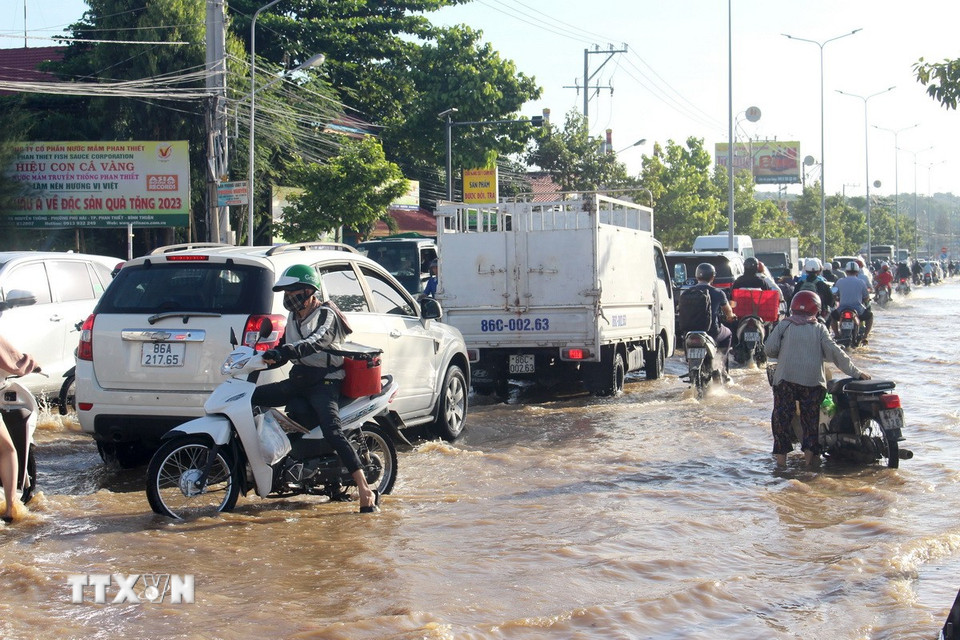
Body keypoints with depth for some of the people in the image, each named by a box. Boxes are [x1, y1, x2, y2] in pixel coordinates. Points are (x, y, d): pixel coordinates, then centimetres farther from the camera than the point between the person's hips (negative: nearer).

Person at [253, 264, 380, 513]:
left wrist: (290, 350, -48)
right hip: (298, 380, 9)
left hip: (324, 383, -9)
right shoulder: (293, 318, 15)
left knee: (332, 432, -26)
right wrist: (263, 357, 4)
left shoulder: (326, 314, -10)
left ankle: (366, 492, -28)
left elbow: (317, 341, -31)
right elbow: (283, 350, 23)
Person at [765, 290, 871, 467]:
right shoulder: (819, 329, 8)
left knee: (782, 415, 5)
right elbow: (834, 352, 3)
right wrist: (855, 372, 6)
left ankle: (781, 453, 1)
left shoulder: (783, 326, 7)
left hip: (786, 379, -1)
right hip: (813, 381, 1)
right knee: (811, 417, 13)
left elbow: (769, 348, 0)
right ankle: (809, 451, 6)